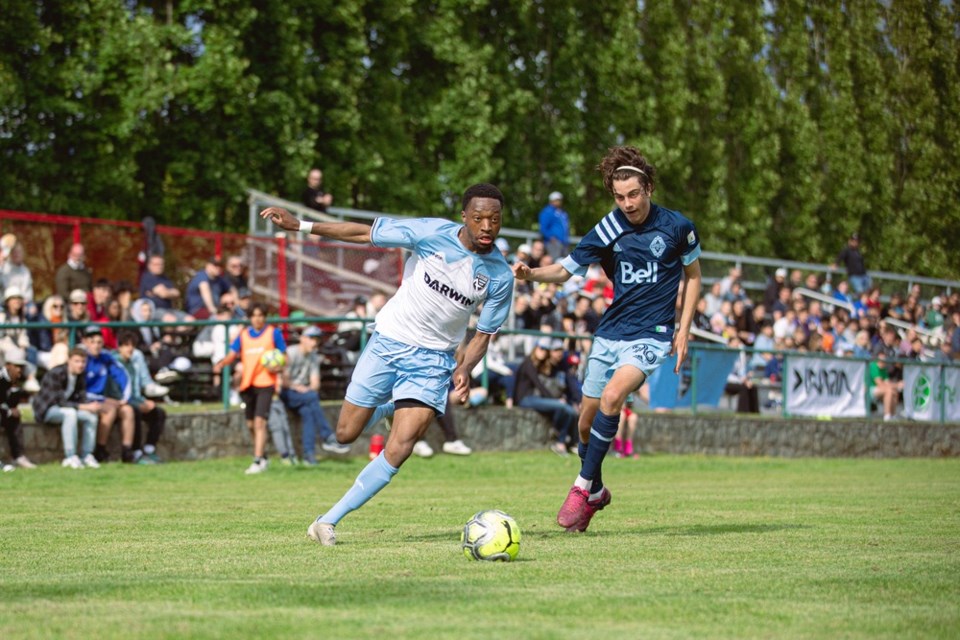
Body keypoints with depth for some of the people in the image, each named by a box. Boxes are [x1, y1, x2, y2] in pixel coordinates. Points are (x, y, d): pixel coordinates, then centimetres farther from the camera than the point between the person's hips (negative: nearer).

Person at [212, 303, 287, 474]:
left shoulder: (274, 333, 0)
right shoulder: (243, 335, 10)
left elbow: (284, 356, 5)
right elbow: (232, 355, 6)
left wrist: (278, 368, -15)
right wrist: (220, 364, -15)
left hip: (265, 384, -5)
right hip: (247, 383, 5)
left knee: (259, 422, -15)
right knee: (251, 424, 12)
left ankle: (258, 462, -17)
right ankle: (263, 456, 30)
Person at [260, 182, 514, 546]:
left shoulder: (500, 276, -9)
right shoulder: (433, 234, -15)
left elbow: (482, 335, 1)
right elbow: (365, 234, -9)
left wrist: (464, 369, -19)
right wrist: (298, 225, -13)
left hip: (433, 359, 0)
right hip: (388, 341, 0)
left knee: (399, 450, -16)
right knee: (346, 434, 8)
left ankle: (328, 521, -7)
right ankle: (385, 408, 45)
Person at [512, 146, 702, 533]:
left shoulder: (677, 228, -6)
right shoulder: (607, 230, -3)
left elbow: (692, 276, 9)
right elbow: (565, 269, 0)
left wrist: (683, 331, 3)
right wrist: (530, 274, -21)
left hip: (651, 335, -4)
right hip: (610, 333, 4)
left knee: (612, 396, -27)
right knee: (587, 420, 6)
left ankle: (583, 487, -18)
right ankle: (596, 491, 31)